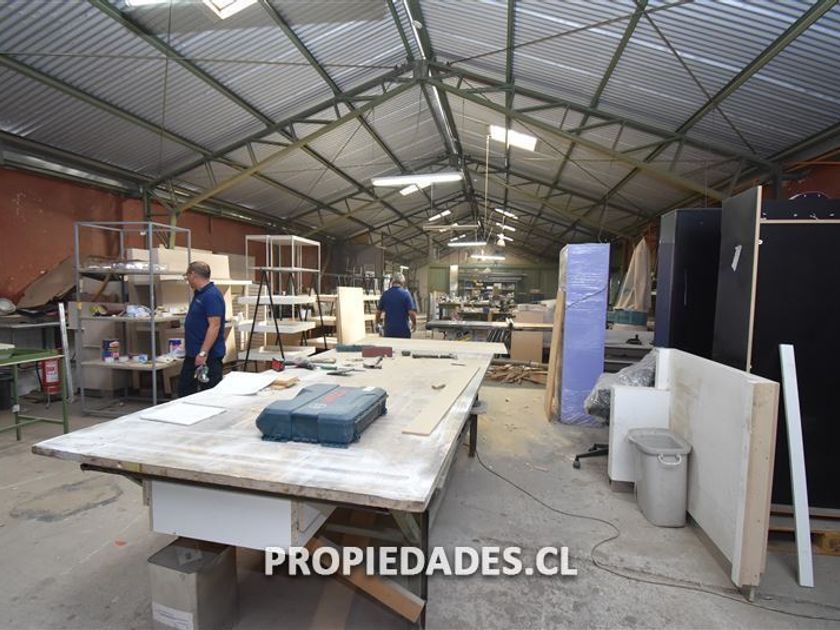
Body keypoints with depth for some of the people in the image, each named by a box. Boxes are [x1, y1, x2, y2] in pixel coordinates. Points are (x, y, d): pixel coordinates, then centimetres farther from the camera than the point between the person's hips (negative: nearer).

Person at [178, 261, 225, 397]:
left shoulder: (212, 295, -19)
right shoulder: (198, 294, 13)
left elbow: (214, 326, -25)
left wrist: (203, 353, -28)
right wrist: (189, 345, 28)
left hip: (209, 355, -10)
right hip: (193, 354, 10)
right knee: (184, 391, 16)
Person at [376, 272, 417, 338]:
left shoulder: (385, 294, 2)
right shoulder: (406, 294, -8)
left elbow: (378, 311, 8)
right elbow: (411, 312, -12)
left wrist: (378, 321, 27)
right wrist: (414, 324, 6)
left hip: (389, 331, 3)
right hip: (403, 331, -2)